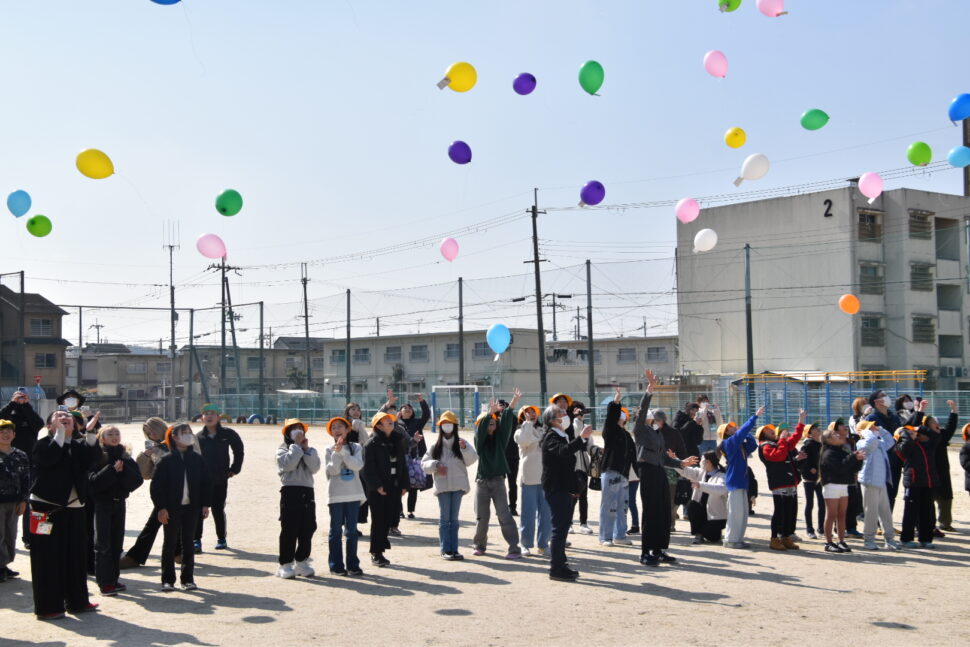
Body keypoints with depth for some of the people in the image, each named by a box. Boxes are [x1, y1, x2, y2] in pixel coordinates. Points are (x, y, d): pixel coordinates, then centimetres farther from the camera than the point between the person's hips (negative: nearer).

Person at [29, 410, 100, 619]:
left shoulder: (79, 444, 11)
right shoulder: (43, 444, -3)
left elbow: (89, 460, -9)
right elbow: (49, 458, -24)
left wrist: (90, 432, -14)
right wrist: (60, 432, -19)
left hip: (75, 508, 5)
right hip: (47, 508, -5)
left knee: (76, 557, 11)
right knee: (48, 558, -3)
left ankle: (77, 601, 22)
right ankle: (47, 606, 3)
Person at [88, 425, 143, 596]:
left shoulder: (125, 457, 9)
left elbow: (138, 479, 0)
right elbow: (93, 480, -19)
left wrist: (123, 470, -15)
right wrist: (112, 470, -24)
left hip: (119, 502, 5)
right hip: (102, 503, -5)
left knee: (116, 542, 9)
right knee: (103, 544, -4)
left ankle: (113, 579, 18)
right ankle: (105, 583, -3)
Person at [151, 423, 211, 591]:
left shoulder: (197, 459, 5)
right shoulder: (166, 460, -6)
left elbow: (206, 482, 8)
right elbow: (156, 486, -7)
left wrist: (205, 504, 3)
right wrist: (161, 507, -12)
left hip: (191, 508, 3)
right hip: (171, 508, -3)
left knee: (188, 543, 9)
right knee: (169, 543, 4)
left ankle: (188, 578, 16)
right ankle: (168, 580, 11)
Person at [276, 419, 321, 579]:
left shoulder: (310, 450, 17)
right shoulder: (282, 449, 5)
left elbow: (315, 467, -2)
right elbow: (288, 464, -16)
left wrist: (306, 448, -5)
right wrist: (296, 445, -10)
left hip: (307, 491, 4)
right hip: (290, 491, -4)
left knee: (308, 528, 5)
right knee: (289, 529, -5)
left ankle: (302, 562, 16)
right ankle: (285, 564, -1)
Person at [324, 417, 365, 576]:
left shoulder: (356, 447, 3)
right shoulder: (330, 450, 1)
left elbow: (357, 465, -12)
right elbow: (333, 470, -10)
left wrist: (342, 451, -16)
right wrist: (337, 453, -19)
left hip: (353, 494, 1)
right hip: (336, 495, -1)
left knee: (352, 530, 5)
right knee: (336, 530, 3)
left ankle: (352, 565, 10)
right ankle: (337, 565, 9)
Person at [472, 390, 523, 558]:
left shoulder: (500, 438, 5)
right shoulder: (479, 439, 2)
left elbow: (506, 423, -9)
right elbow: (481, 428, -17)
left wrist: (512, 406, -24)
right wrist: (490, 412, -31)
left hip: (498, 481, 0)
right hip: (482, 481, 0)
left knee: (504, 515, -8)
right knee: (482, 516, 6)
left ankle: (514, 548, -9)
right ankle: (480, 545, 24)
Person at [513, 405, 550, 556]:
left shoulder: (544, 431, 17)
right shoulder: (520, 432, 3)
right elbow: (524, 441, -20)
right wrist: (528, 422, -12)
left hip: (545, 477, 5)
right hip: (529, 477, -5)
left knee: (546, 512, 5)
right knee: (529, 511, -2)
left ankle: (542, 544, 13)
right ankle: (526, 544, 6)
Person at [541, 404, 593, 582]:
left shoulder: (562, 436, 18)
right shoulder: (551, 436, -12)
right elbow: (563, 451, -33)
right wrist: (581, 437, -41)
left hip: (563, 488, 10)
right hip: (555, 488, -10)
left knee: (563, 526, 14)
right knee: (560, 527, -10)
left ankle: (559, 564, 22)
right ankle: (556, 568, -7)